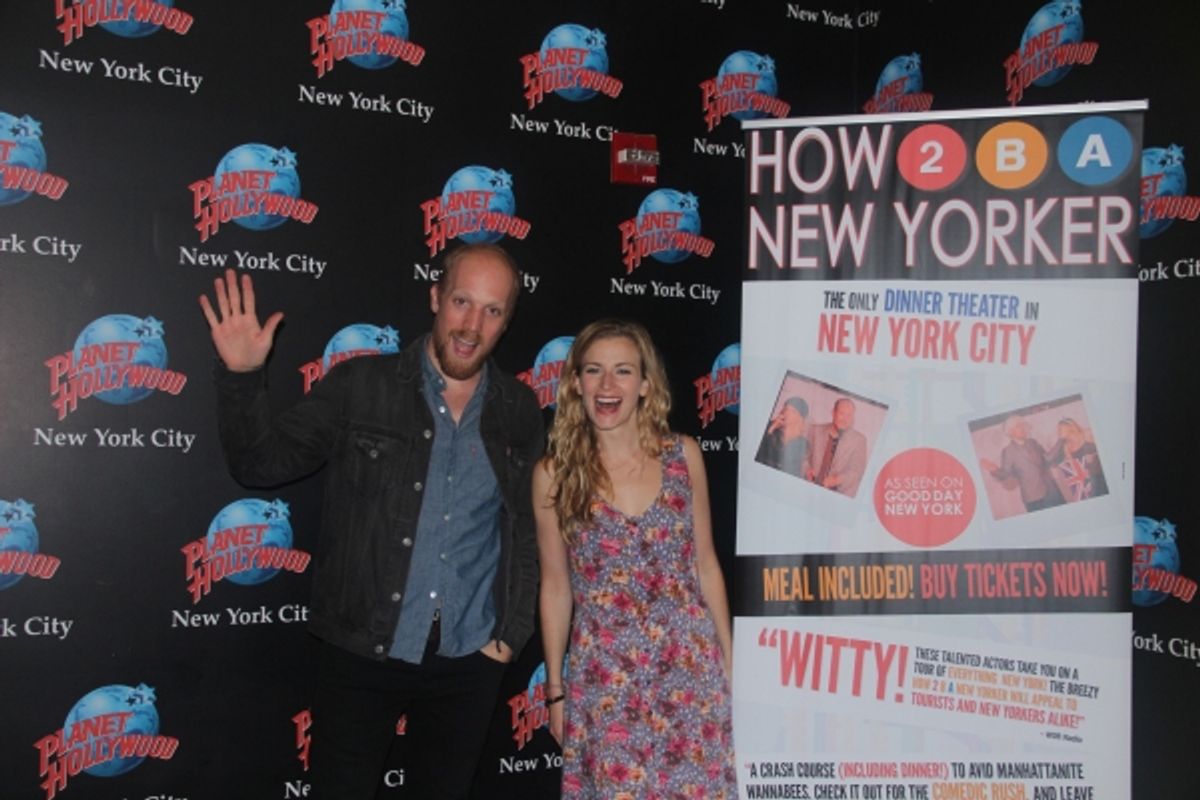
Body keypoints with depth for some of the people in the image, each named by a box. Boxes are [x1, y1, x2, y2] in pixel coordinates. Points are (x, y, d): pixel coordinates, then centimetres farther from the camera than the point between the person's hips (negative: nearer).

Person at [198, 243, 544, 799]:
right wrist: (242, 375, -21)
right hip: (362, 653, -2)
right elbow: (260, 462, -6)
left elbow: (530, 528, 7)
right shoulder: (360, 386, -7)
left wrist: (512, 632, 3)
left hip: (469, 661, 3)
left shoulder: (520, 411, 1)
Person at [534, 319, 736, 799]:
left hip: (691, 667, 1)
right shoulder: (555, 473, -5)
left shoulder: (684, 455, -1)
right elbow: (555, 586, 2)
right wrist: (554, 689, 6)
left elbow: (705, 565, 6)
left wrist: (728, 660, 8)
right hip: (603, 678, -1)